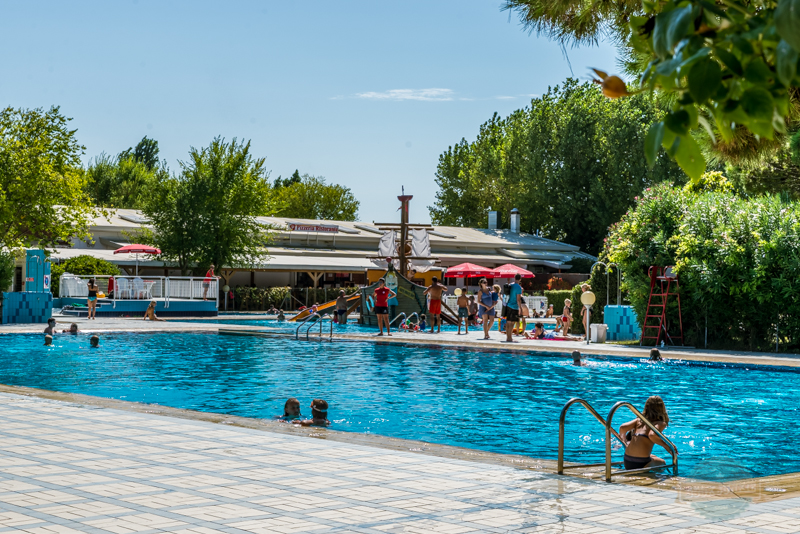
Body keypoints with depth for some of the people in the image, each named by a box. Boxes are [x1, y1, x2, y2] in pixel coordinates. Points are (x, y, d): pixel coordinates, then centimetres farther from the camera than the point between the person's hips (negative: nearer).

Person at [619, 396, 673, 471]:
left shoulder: (639, 420, 16)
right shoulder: (661, 423, 2)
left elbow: (622, 428, 4)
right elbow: (652, 435, -18)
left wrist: (624, 441, 24)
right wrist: (667, 446, -6)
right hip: (641, 463, -6)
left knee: (654, 458, 37)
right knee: (662, 463, 28)